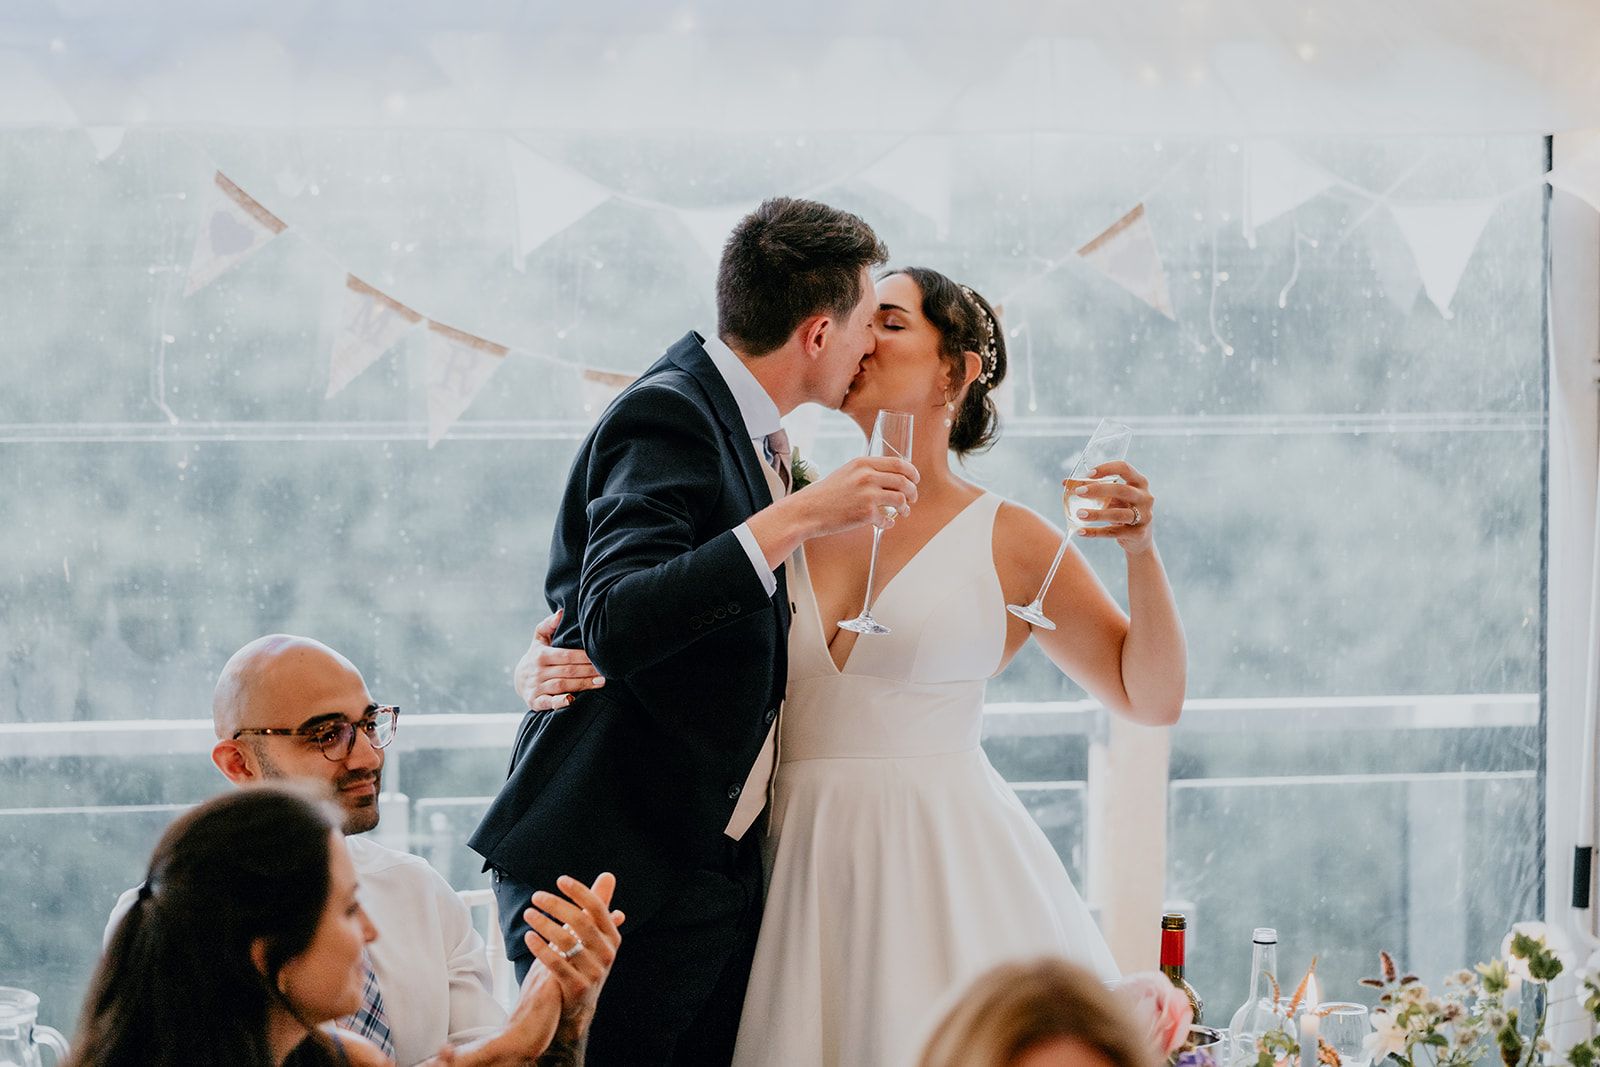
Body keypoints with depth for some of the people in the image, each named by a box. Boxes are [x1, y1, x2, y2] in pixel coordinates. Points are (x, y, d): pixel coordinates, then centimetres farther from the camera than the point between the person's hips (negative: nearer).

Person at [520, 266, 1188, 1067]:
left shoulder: (1006, 541, 3)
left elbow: (1152, 699, 6)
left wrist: (1141, 552, -8)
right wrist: (548, 669, -8)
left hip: (941, 870, -2)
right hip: (802, 868, 2)